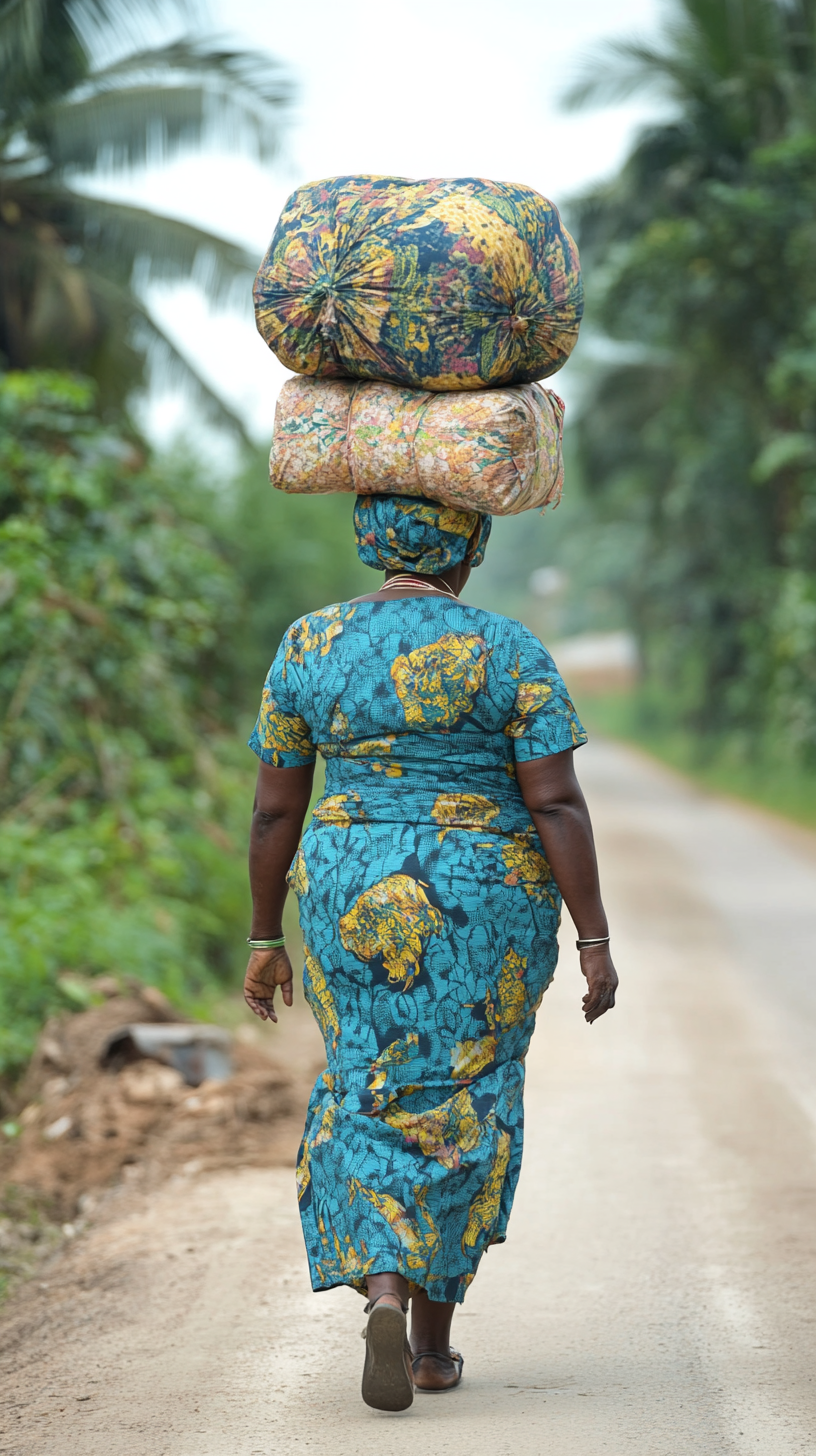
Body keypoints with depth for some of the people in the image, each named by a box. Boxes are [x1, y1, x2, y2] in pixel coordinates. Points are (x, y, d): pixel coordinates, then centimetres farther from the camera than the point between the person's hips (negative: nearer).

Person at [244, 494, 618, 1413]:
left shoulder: (309, 648, -1)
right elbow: (557, 805, -12)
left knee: (370, 1100, 12)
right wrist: (595, 941, -7)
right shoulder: (509, 654, -8)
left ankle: (383, 1291, -11)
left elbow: (274, 810, 2)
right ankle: (434, 1338, 17)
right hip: (488, 904, -1)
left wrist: (264, 941, 10)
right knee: (459, 1109, 12)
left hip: (356, 900, 1)